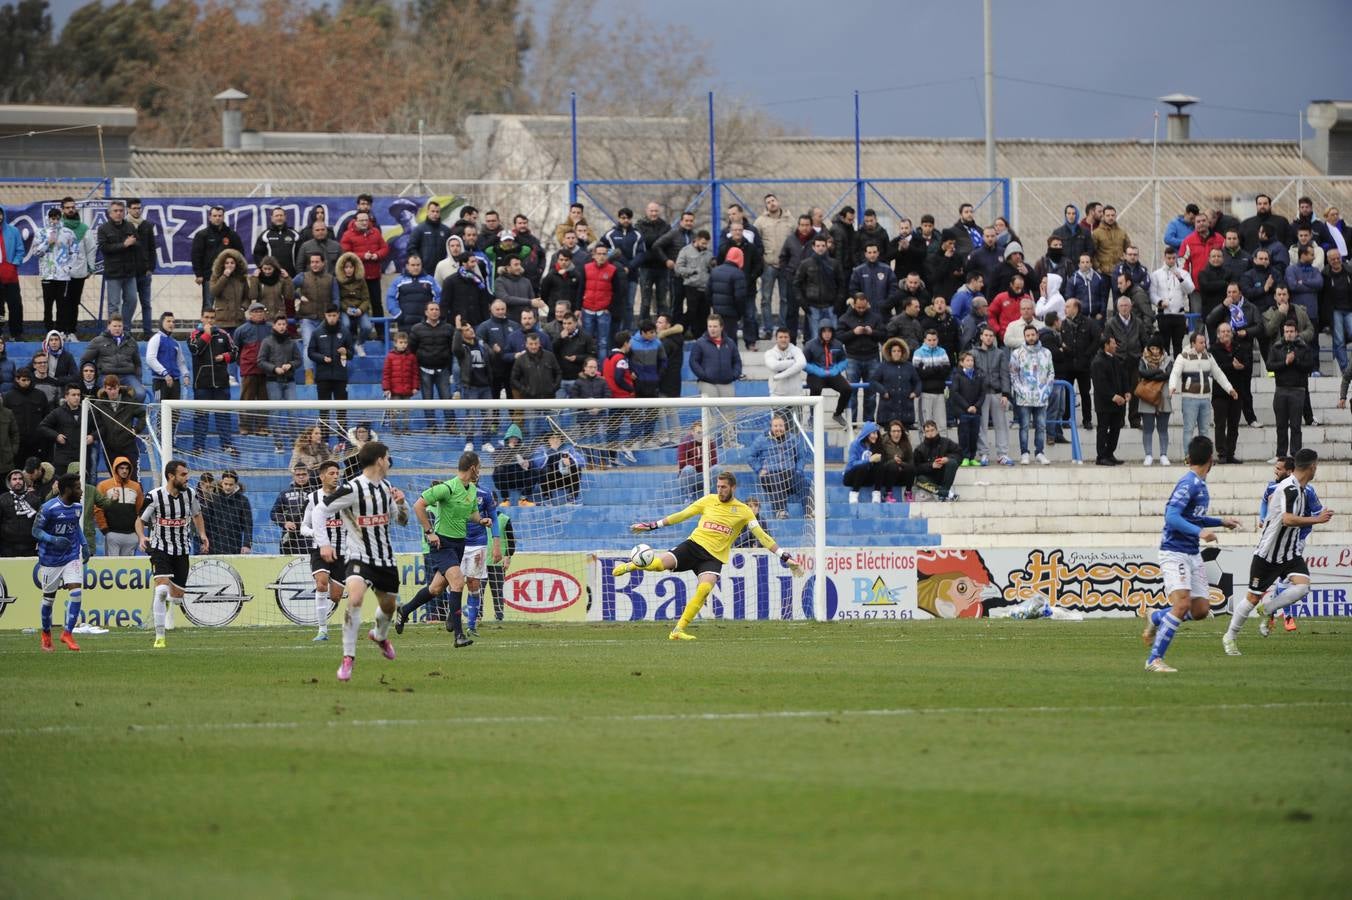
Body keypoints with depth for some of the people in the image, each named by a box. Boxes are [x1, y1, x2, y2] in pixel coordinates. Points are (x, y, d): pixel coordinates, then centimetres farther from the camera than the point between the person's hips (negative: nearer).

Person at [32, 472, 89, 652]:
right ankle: (46, 634, 28)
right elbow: (36, 530, -13)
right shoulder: (48, 508, -17)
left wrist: (84, 544, 11)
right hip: (50, 557, -4)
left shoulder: (78, 507, 3)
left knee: (76, 591, -14)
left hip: (72, 556, 4)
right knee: (49, 597, 8)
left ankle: (68, 632, -5)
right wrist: (53, 540, -29)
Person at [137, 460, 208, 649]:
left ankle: (162, 603, 45)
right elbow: (140, 520, -2)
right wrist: (141, 537, -20)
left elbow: (197, 514, 19)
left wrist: (202, 534, 5)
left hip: (182, 551, 4)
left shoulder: (189, 495, -1)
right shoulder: (154, 496, -13)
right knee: (162, 589, -23)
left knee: (177, 595, 6)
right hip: (160, 548, -4)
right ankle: (159, 638, -18)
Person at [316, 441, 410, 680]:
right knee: (355, 598, -29)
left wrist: (401, 503, -3)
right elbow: (320, 512, -11)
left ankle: (380, 636, 55)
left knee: (389, 605, 20)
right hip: (359, 556, -7)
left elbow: (402, 520, 18)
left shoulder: (386, 487, 8)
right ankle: (348, 657, -21)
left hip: (386, 557, 7)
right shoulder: (352, 489, -15)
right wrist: (323, 543, -20)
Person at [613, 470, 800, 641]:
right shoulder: (709, 500, 8)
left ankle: (679, 630, -19)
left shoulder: (743, 511, 3)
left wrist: (783, 555, -8)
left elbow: (761, 535, 1)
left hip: (714, 557, -1)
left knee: (704, 589, -29)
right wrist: (652, 525, 13)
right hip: (695, 544, 1)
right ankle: (631, 566, 8)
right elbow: (681, 515, 14)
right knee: (660, 563, -25)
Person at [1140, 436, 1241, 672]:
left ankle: (1156, 618, 28)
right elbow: (1172, 517, -24)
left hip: (1193, 555, 9)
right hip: (1175, 553, -9)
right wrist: (1200, 532, -34)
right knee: (1182, 604, -21)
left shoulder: (1199, 484, 14)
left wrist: (1220, 522, 31)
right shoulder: (1189, 483, -15)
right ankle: (1154, 660, -16)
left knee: (1201, 610, 4)